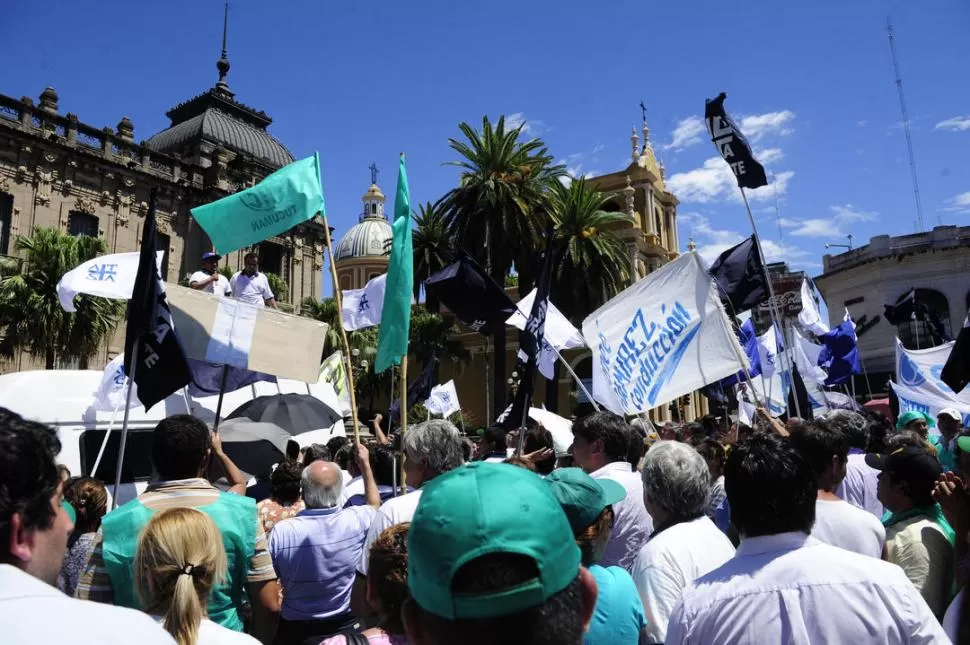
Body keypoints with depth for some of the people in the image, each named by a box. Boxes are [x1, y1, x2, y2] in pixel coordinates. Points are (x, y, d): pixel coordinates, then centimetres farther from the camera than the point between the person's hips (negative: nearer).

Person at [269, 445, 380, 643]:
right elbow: (375, 506, 5)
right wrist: (365, 465, 12)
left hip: (295, 629, -1)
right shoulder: (355, 520, -20)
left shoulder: (281, 532, -24)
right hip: (347, 623, 2)